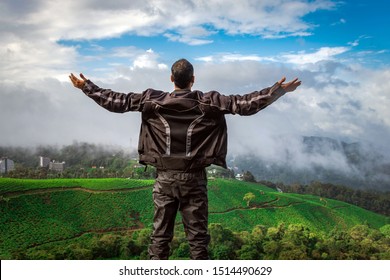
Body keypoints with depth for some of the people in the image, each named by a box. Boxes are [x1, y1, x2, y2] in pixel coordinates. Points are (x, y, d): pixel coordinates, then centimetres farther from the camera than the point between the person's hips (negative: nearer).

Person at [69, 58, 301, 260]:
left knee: (160, 235, 7)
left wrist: (87, 87, 11)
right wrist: (279, 90, -3)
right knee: (198, 236, 4)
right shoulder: (208, 103, -4)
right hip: (193, 178, -1)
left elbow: (117, 102, 1)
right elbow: (244, 105, -8)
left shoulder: (152, 101, -1)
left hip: (165, 177, 2)